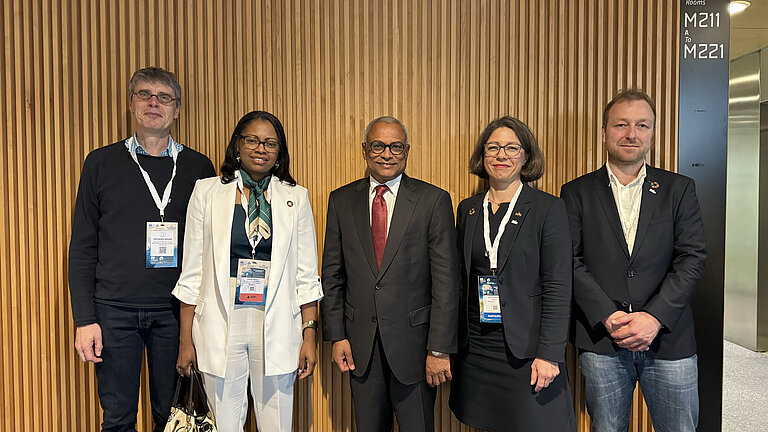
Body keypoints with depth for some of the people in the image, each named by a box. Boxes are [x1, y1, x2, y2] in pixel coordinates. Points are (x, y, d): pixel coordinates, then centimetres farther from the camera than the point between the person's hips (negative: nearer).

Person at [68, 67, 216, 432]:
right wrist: (84, 318, -2)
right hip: (114, 311, 0)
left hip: (175, 310, 0)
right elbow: (82, 247, 5)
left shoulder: (198, 167, 4)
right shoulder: (101, 163, 5)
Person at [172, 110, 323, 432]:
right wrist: (186, 339, 1)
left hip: (276, 326, 1)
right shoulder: (207, 192, 3)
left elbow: (306, 275, 4)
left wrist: (309, 335, -1)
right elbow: (192, 272, 3)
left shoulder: (296, 197, 4)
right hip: (221, 325, 0)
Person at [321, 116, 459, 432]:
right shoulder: (341, 201, 3)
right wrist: (336, 335, 1)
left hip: (413, 340, -2)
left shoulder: (433, 201, -6)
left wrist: (440, 349, -11)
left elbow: (445, 280, -8)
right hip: (360, 343, 3)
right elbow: (332, 274, 6)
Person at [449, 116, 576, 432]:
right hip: (475, 348, 4)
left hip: (526, 348, -4)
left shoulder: (548, 208, -6)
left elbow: (558, 287, -9)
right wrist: (453, 344, 10)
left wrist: (549, 355, -14)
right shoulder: (467, 209, 8)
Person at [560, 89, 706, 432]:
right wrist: (609, 318, -12)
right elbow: (570, 262, -3)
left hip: (668, 338, 1)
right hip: (601, 341, -1)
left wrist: (655, 317, -12)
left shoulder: (679, 189, 6)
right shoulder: (577, 192, 3)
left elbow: (692, 258, -1)